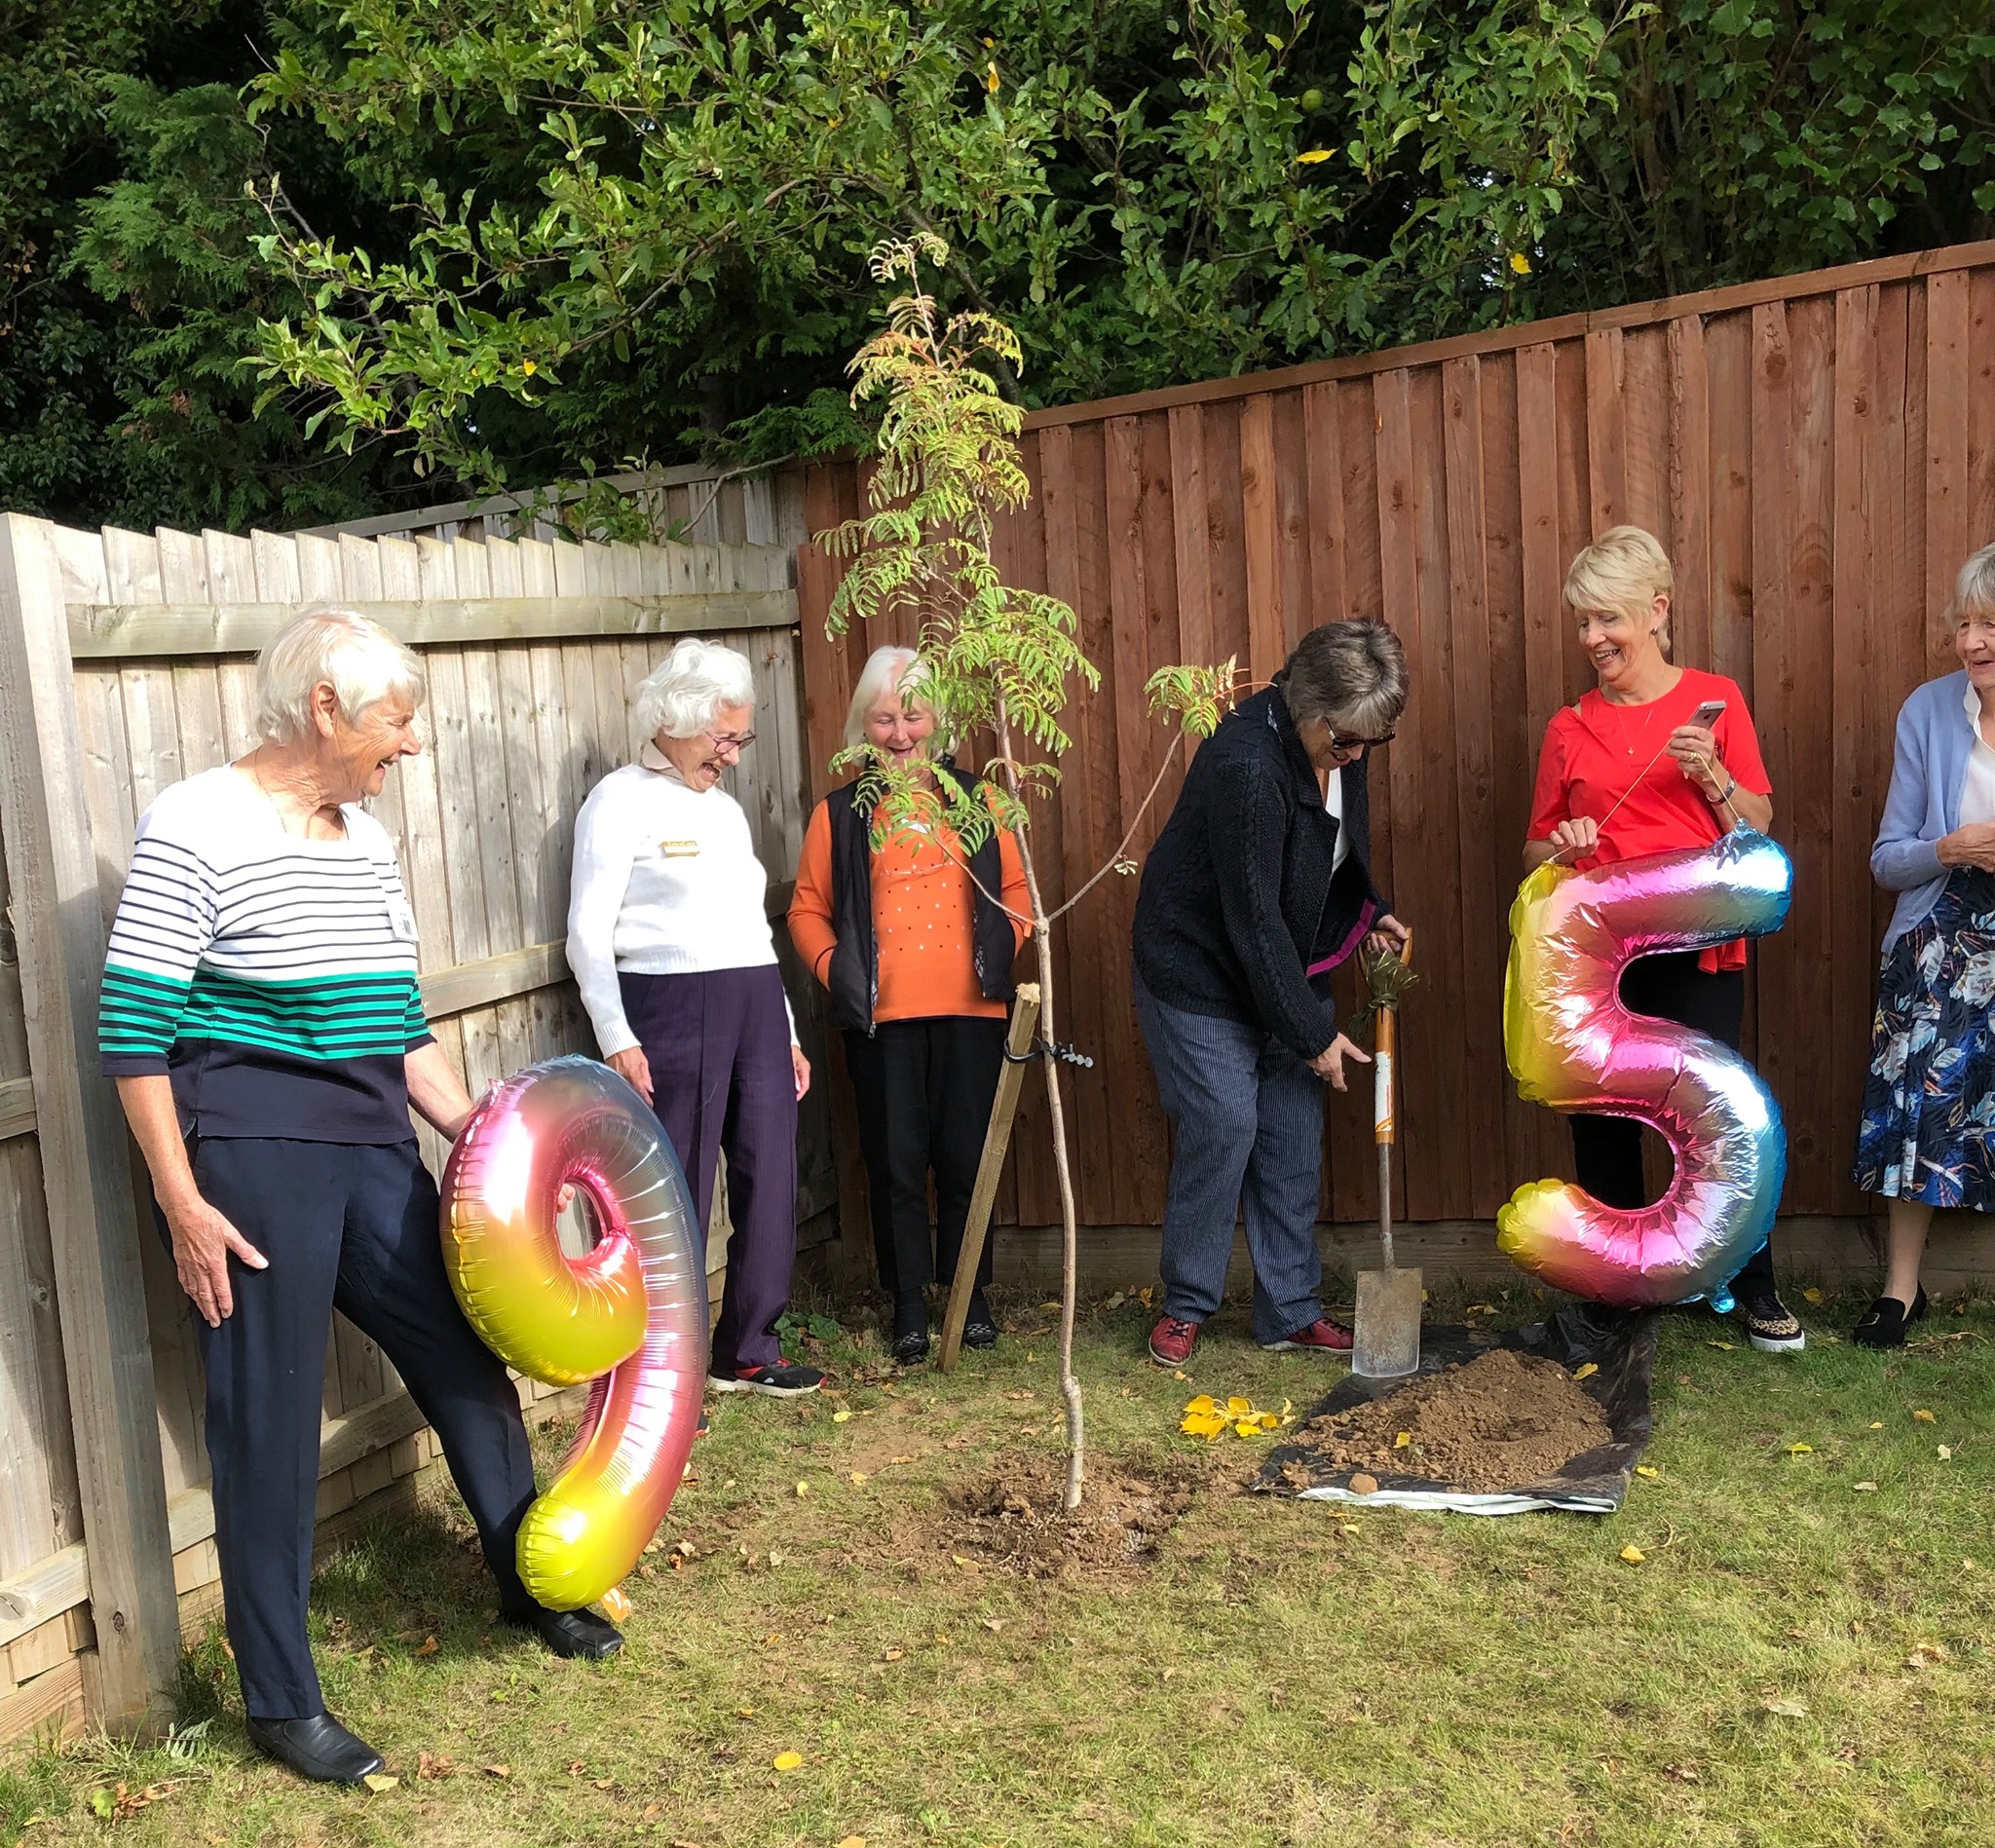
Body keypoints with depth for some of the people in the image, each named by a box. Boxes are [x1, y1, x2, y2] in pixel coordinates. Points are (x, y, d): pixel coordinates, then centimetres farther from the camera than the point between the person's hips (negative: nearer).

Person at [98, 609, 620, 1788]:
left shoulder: (368, 841, 10)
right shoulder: (195, 829, -12)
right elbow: (132, 1029, -13)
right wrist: (182, 1203, -15)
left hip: (371, 1149, 7)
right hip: (251, 1157, -7)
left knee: (465, 1358, 15)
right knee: (271, 1426, 2)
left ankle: (533, 1584, 37)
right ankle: (283, 1702, 18)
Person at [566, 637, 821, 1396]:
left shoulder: (724, 807, 19)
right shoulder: (621, 801, -2)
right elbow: (589, 933, -8)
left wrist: (786, 1032, 20)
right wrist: (618, 1040, -16)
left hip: (755, 1005, 7)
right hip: (672, 1011, -7)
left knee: (768, 1182, 6)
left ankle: (747, 1350, 19)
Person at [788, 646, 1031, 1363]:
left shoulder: (976, 801, 9)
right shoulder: (839, 814, 6)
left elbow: (1015, 888, 11)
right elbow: (807, 908, 7)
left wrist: (1005, 954, -4)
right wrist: (832, 966, -8)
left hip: (969, 1009, 1)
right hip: (881, 1016, -1)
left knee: (965, 1157, 7)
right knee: (896, 1162, 5)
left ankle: (970, 1297, 22)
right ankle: (908, 1305, 18)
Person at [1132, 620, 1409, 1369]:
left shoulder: (1335, 741, -5)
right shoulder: (1246, 765, -30)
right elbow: (1253, 917, -27)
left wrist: (1370, 911, -2)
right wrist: (1313, 1033, -21)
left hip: (1282, 969, 8)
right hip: (1200, 972, -7)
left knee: (1295, 1133, 6)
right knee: (1224, 1125, -9)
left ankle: (1291, 1311, 17)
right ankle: (1185, 1306, 10)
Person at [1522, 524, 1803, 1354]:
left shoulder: (1714, 700, 4)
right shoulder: (1569, 727, 8)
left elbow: (1758, 825, 5)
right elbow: (1535, 853, 15)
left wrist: (1711, 773, -12)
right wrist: (1560, 846, -7)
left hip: (1697, 949, -2)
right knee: (1602, 1122, 6)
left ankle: (1757, 1290, 15)